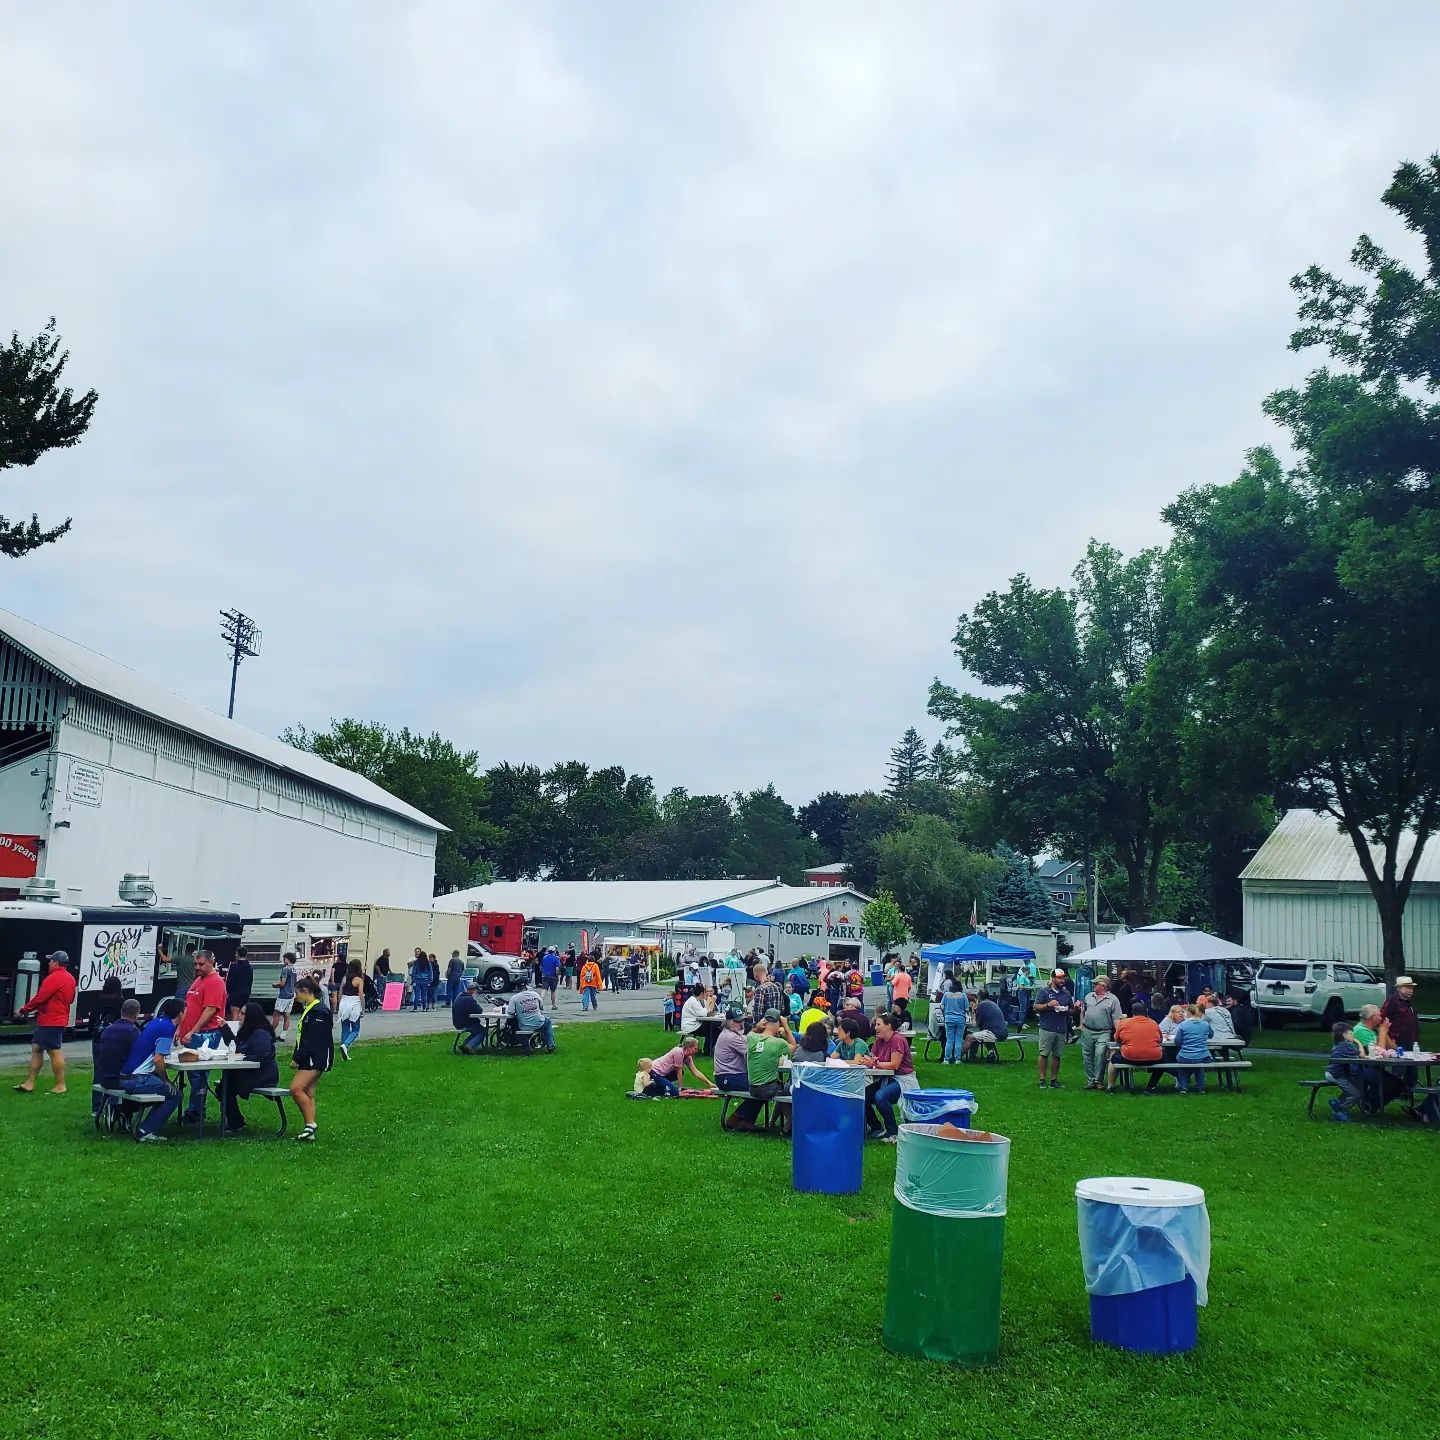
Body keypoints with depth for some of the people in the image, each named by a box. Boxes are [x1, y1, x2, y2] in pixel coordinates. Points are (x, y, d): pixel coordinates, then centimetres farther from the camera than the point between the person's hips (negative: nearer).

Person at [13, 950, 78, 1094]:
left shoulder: (55, 977, -17)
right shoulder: (69, 978, 14)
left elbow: (40, 997, -20)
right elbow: (70, 999, 18)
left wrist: (23, 1010, -6)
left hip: (50, 1021, -10)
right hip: (59, 1019, 10)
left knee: (55, 1051, -5)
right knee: (36, 1048, 14)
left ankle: (60, 1085, 0)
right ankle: (29, 1083, 16)